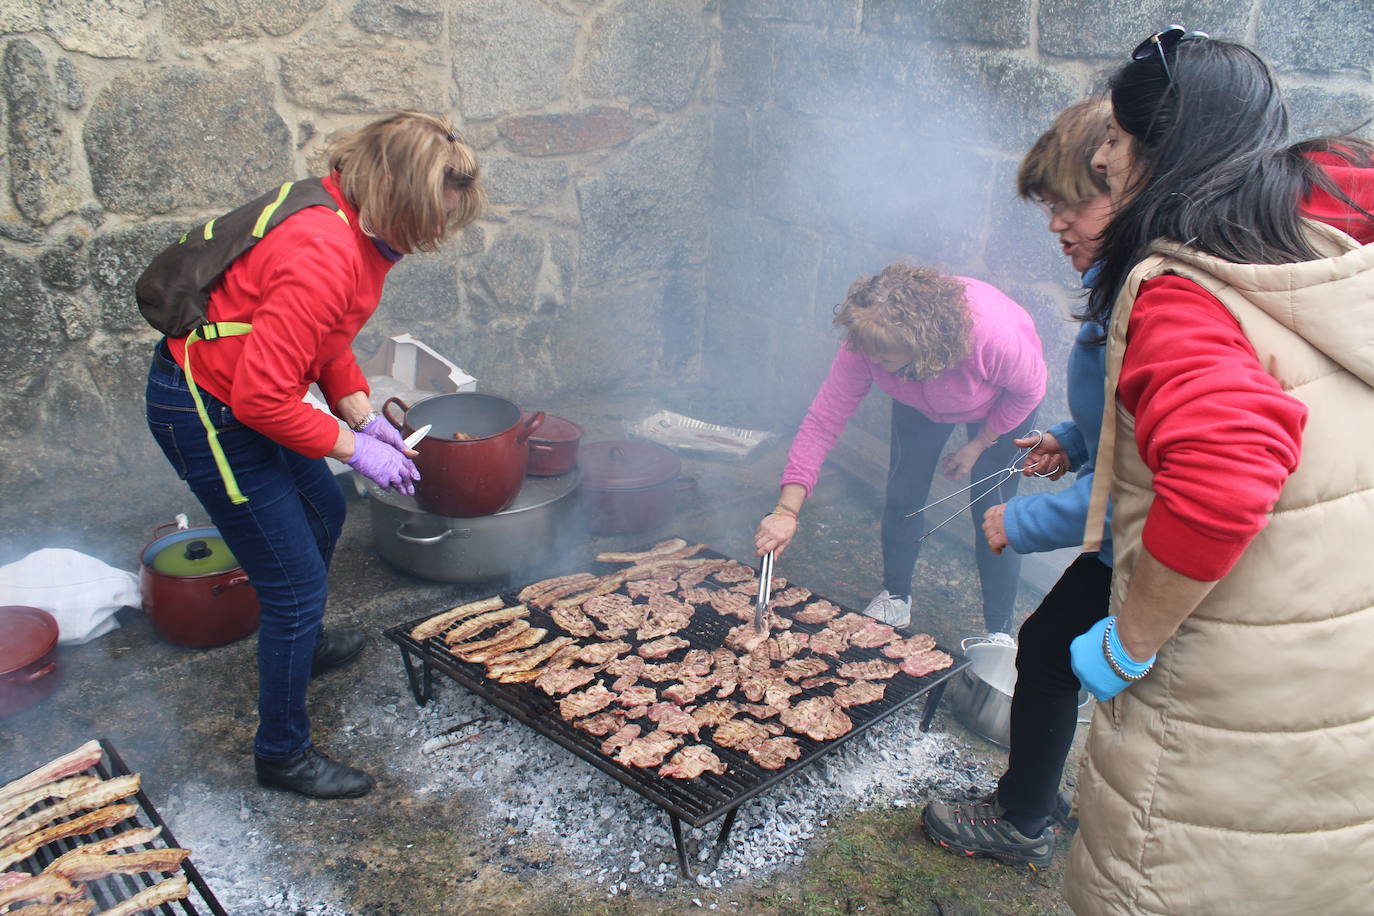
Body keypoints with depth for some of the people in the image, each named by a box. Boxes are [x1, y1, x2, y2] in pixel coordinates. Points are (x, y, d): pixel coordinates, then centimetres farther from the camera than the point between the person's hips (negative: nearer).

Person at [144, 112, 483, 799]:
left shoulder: (354, 226, 0)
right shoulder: (324, 257, -31)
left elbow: (327, 339, 13)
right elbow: (262, 396, -31)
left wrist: (363, 416, 1)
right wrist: (353, 447, -19)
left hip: (236, 396, 10)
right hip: (203, 414, -10)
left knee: (323, 512, 28)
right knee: (294, 581, -4)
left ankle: (301, 644, 54)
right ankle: (283, 754, 16)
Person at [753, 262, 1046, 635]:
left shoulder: (991, 334, -45)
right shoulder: (864, 346, -36)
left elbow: (1030, 388, -23)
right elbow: (822, 422, -33)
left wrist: (978, 445, -15)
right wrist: (786, 511, -39)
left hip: (1000, 403, -3)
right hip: (922, 403, 3)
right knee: (902, 496, -1)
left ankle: (999, 632, 12)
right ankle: (895, 598, 24)